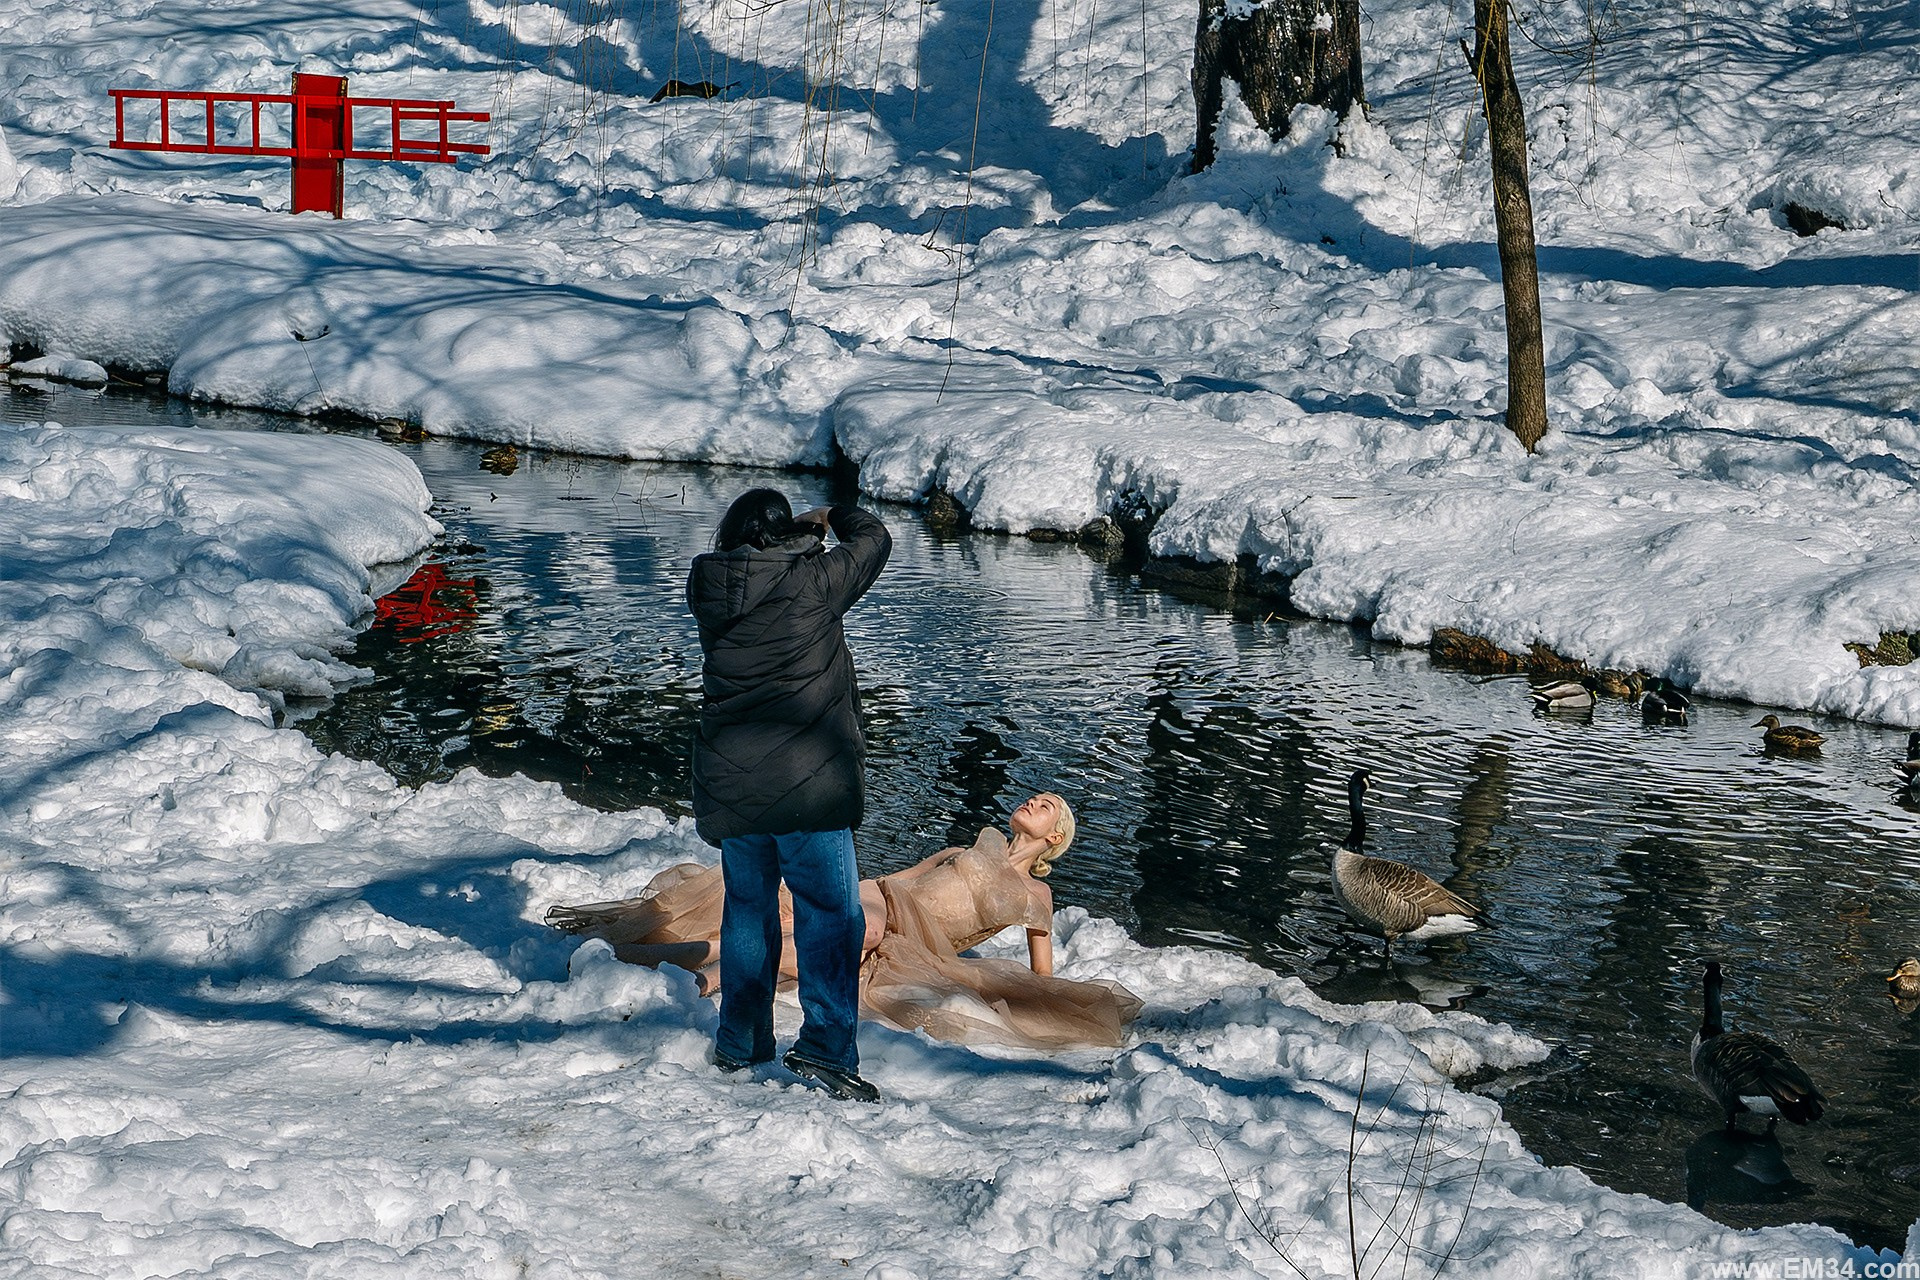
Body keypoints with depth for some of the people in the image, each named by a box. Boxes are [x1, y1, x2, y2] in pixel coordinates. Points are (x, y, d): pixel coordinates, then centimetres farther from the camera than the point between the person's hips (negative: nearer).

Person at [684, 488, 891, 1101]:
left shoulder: (710, 589, 2)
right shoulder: (812, 583, -10)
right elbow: (873, 538, 6)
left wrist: (799, 532, 27)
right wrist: (833, 516, 25)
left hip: (729, 784, 6)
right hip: (805, 783, -6)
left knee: (748, 908, 18)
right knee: (830, 911, -2)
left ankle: (739, 1043, 26)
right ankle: (825, 1045, -11)